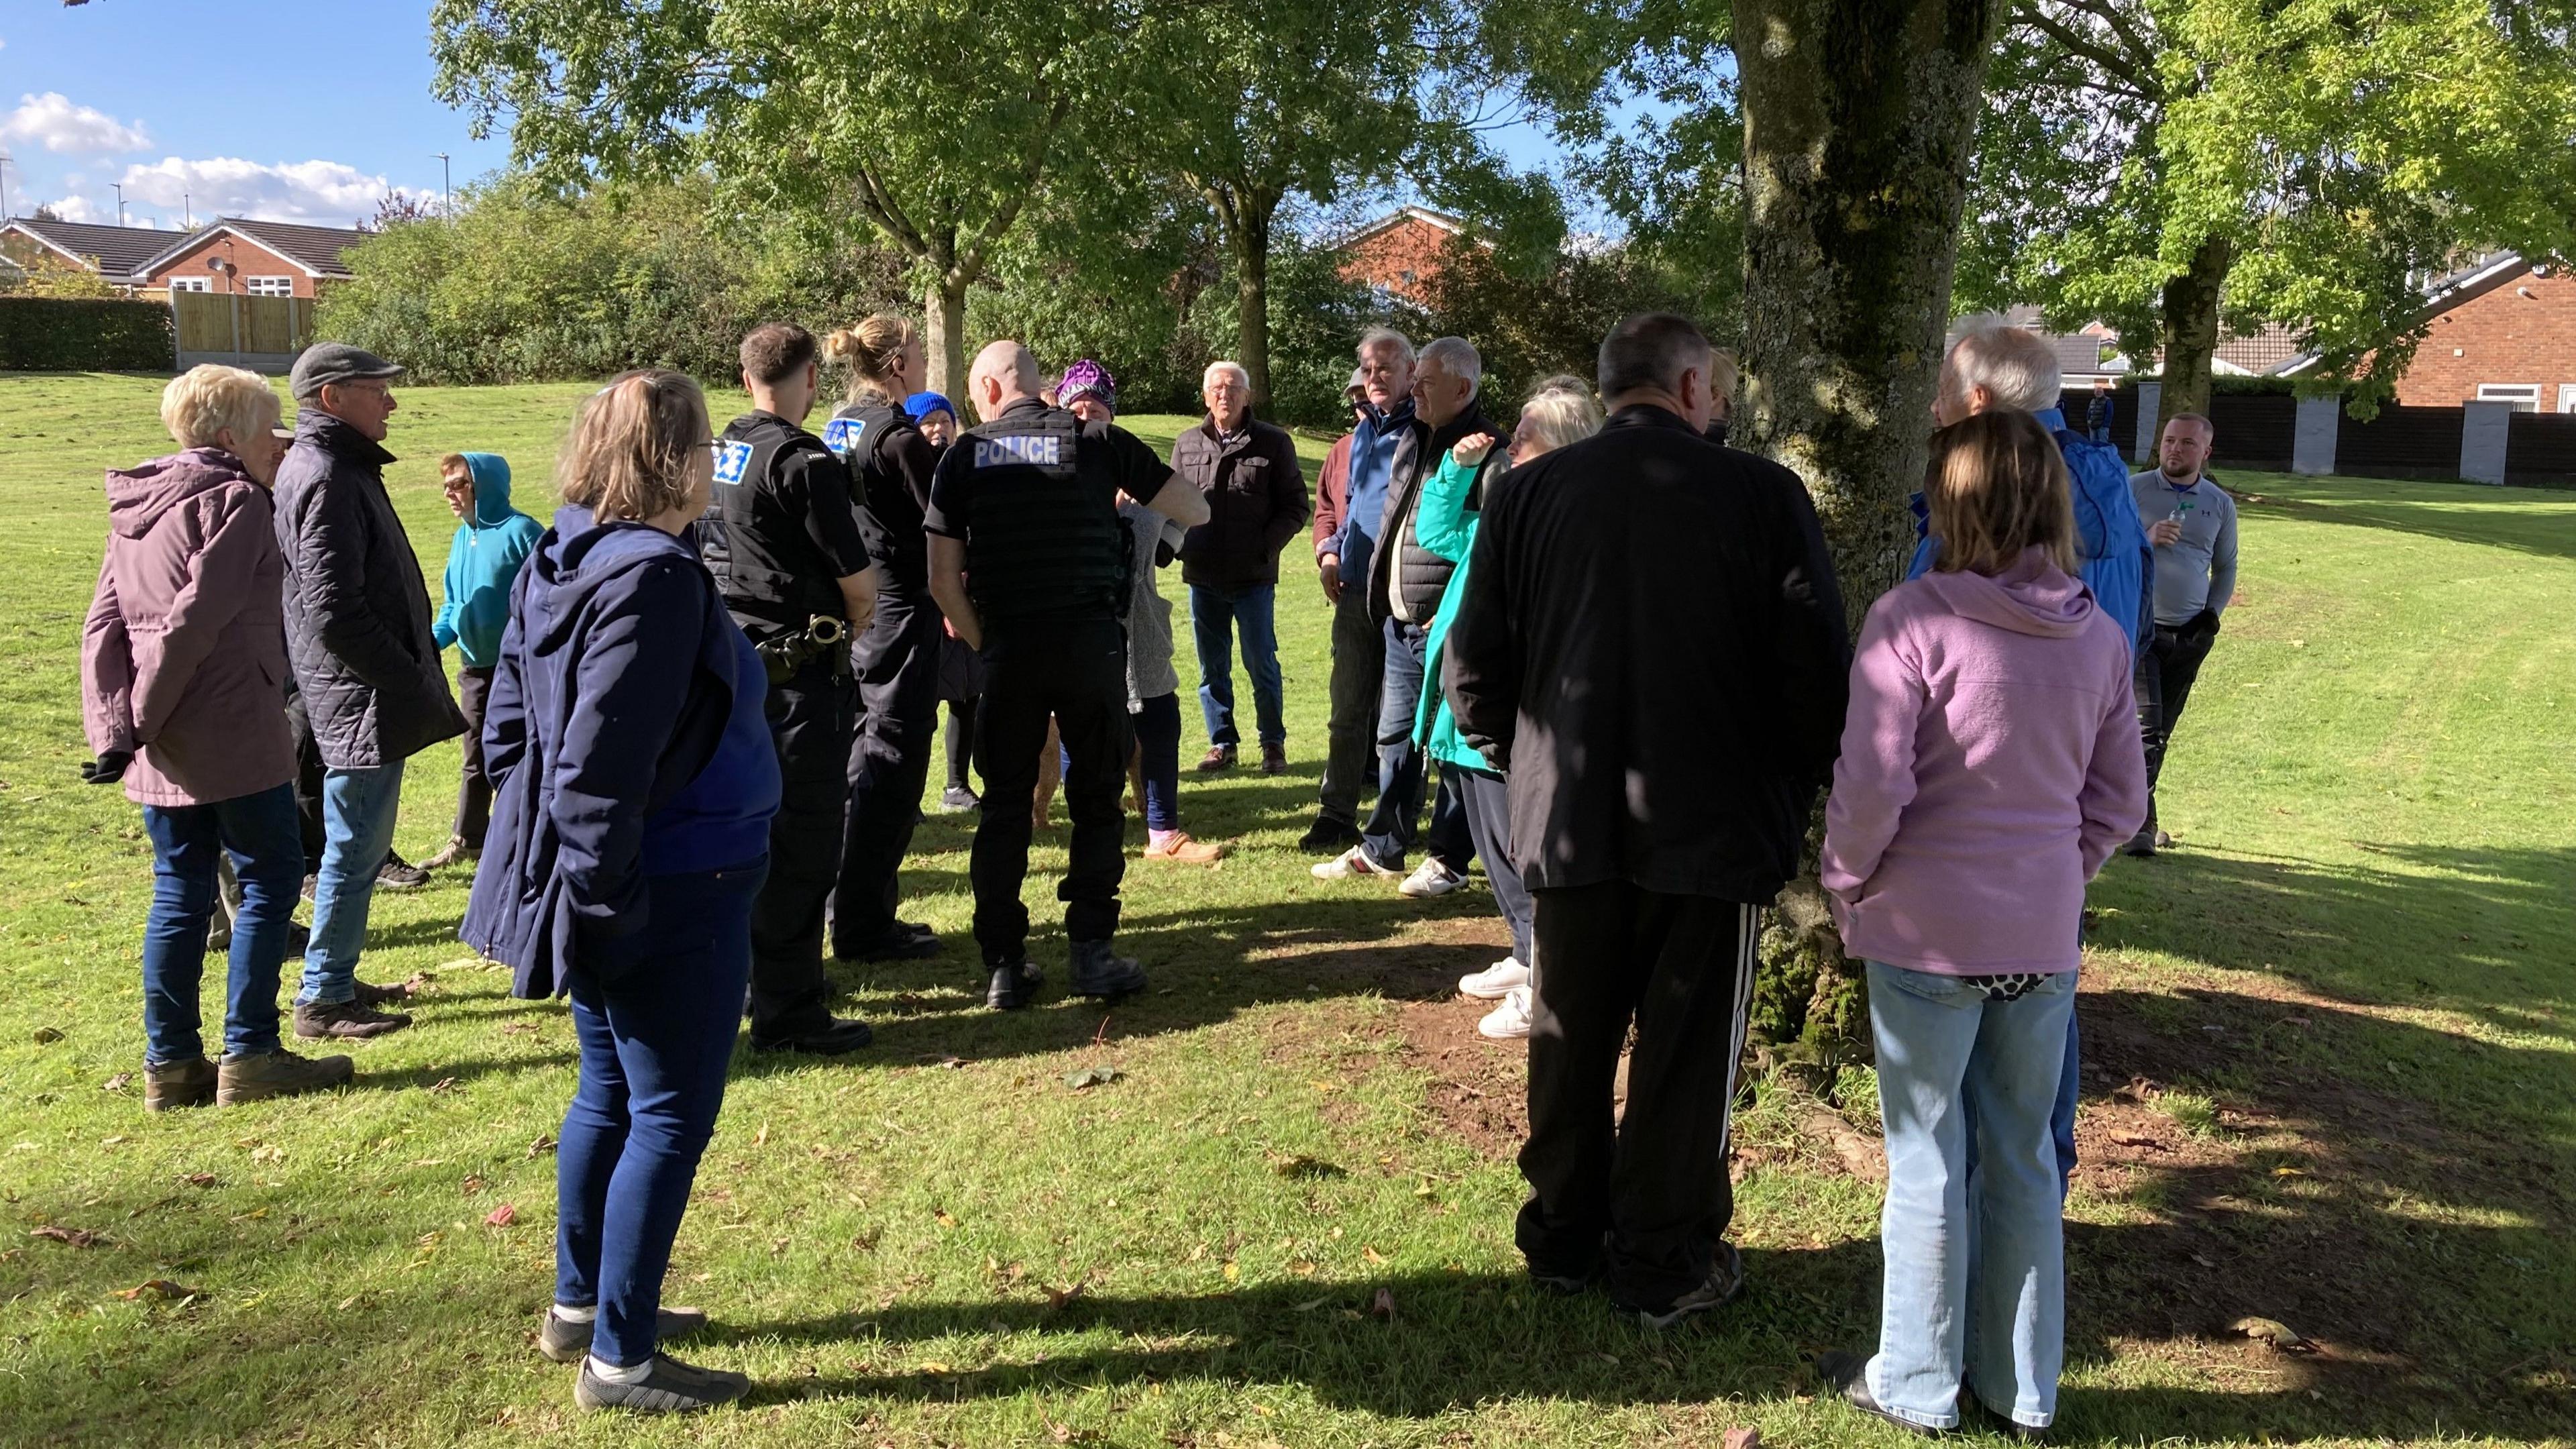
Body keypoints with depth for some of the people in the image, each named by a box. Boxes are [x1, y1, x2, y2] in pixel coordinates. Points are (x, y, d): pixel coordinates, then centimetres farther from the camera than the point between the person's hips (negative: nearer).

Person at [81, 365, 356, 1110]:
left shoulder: (136, 508, 16)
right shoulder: (236, 501, -9)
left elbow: (104, 624, 9)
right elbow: (195, 618, -18)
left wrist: (113, 727, 2)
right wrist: (140, 720, -11)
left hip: (162, 742, 8)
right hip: (234, 733, -8)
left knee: (180, 889, 12)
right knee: (271, 875, 2)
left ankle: (171, 1062, 17)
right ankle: (249, 1055, 4)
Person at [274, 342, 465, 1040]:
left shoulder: (340, 467, 15)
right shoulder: (326, 478, -18)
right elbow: (334, 613, -25)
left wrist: (415, 678, 16)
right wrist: (415, 685, -19)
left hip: (363, 694, 10)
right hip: (363, 697, -10)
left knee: (358, 845, 18)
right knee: (355, 849, -1)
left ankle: (337, 978, 30)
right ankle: (324, 1000, 10)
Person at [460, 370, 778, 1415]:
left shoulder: (561, 560, 6)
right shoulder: (656, 577, -23)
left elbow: (508, 724, 12)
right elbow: (600, 768, -26)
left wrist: (545, 855, 18)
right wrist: (606, 899, -18)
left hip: (602, 887, 10)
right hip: (670, 895, -10)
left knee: (609, 1095, 21)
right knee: (671, 1119, 3)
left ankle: (580, 1304, 37)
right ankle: (620, 1359, 15)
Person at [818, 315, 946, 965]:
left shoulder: (837, 429, 10)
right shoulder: (900, 436, -15)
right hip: (901, 613, -9)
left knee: (865, 757, 16)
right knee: (892, 763, -3)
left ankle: (855, 909, 25)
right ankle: (866, 926, 1)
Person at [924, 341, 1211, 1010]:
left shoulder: (965, 454, 4)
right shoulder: (1099, 441, 2)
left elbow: (943, 581, -1)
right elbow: (1197, 512, 5)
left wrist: (984, 644, 12)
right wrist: (1123, 492, 20)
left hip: (1008, 647, 1)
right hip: (1092, 640, 0)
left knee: (1004, 805, 10)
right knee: (1096, 798, 10)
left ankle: (1003, 966, 12)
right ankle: (1091, 953, 11)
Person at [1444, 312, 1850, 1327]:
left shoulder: (1530, 493, -2)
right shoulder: (1763, 497, -9)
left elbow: (1474, 668, 0)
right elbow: (1815, 673, -9)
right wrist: (1792, 789, 7)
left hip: (1568, 819, 3)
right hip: (1714, 823, -2)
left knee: (1570, 1039, 17)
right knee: (1685, 1050, 10)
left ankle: (1564, 1237, 31)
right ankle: (1664, 1265, 22)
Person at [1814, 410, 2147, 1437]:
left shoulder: (1913, 619, -17)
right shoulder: (2098, 635, 0)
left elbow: (1872, 785, -17)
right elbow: (2119, 802, 6)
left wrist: (1845, 883, -1)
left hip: (1926, 931, -5)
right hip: (2044, 937, 5)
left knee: (1927, 1160, 9)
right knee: (2024, 1157, 17)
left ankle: (1918, 1386, 24)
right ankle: (2024, 1387, 31)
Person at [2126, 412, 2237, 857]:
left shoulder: (2220, 504, 11)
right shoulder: (2133, 489, 1)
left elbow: (2226, 568, 20)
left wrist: (2212, 613, 5)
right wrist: (2145, 539, -16)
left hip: (2188, 635, 4)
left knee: (2161, 732, 8)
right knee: (2145, 727, -15)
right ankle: (2140, 821, -13)